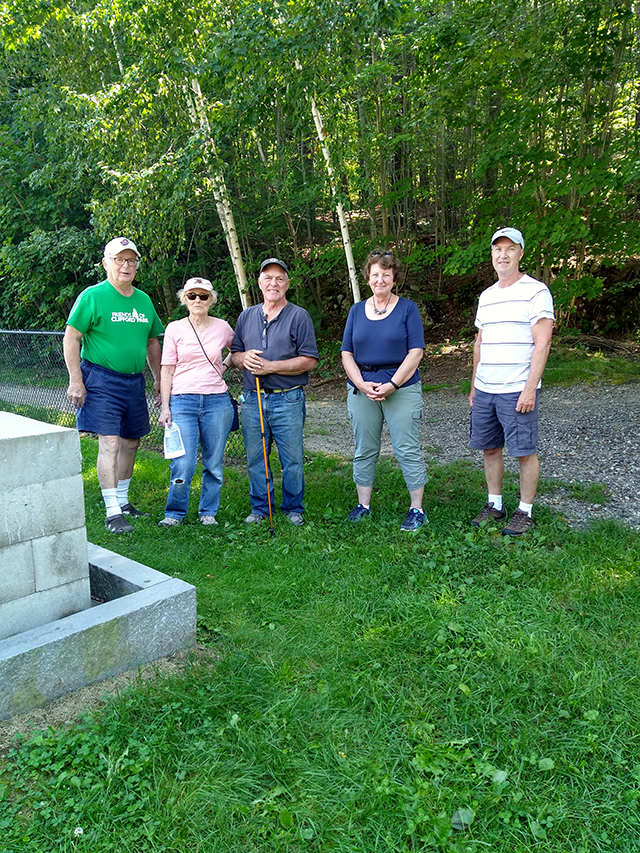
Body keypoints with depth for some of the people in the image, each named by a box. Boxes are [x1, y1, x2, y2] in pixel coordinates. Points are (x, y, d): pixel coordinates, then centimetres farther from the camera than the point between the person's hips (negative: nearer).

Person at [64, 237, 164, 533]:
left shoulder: (144, 300, 12)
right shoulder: (93, 296, -6)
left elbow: (152, 342, 20)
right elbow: (71, 337, -8)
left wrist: (158, 378, 17)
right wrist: (75, 381, -14)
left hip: (134, 381, 6)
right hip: (102, 379, -6)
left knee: (130, 442, 13)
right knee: (109, 442, -12)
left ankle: (122, 500, 29)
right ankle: (112, 513, -7)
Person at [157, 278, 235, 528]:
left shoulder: (222, 328, 7)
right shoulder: (174, 329, 3)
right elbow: (166, 370, 3)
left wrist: (225, 366, 9)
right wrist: (165, 407, -3)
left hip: (217, 401, 2)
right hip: (183, 401, -1)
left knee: (214, 463, 6)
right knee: (183, 465, -6)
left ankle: (208, 512, 21)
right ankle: (175, 513, 13)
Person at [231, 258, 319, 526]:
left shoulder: (299, 316, 0)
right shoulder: (246, 316, 15)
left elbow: (309, 361, -7)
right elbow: (234, 354, 19)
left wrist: (270, 366, -14)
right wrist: (244, 358, -6)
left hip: (288, 400, -4)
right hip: (252, 400, 4)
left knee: (292, 460, 2)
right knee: (255, 459, 9)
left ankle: (294, 508, 18)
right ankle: (260, 508, 23)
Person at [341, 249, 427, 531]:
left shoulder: (407, 308, 2)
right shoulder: (357, 310, 12)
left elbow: (415, 352, -5)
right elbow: (347, 353, 8)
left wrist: (392, 385, -14)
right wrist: (361, 384, -8)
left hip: (401, 389, -3)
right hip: (361, 390, 4)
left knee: (408, 451, -1)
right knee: (364, 451, 10)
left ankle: (417, 510, 10)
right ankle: (363, 505, 23)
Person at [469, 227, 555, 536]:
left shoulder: (536, 291, -6)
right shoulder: (487, 296, 14)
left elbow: (542, 343, -12)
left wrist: (530, 389, -18)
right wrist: (474, 385, 17)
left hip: (517, 390, -6)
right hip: (484, 390, 7)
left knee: (525, 451, 2)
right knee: (490, 448, 12)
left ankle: (525, 512, 14)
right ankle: (494, 505, 25)